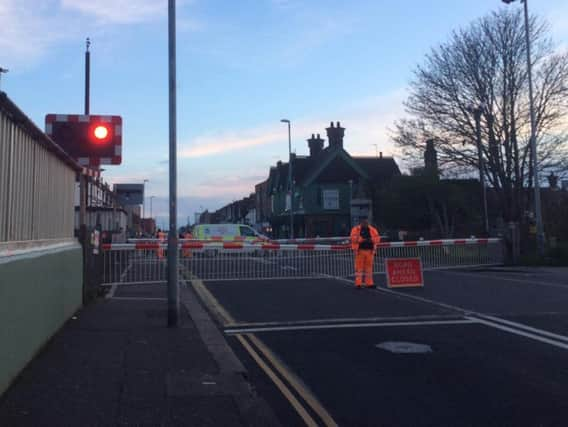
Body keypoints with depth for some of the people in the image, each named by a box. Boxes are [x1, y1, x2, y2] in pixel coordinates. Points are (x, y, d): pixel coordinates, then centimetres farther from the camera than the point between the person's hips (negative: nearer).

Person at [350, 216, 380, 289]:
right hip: (360, 251, -3)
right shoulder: (356, 229, 1)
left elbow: (377, 238, 7)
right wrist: (363, 240, -20)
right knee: (359, 266, -4)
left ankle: (369, 283, 13)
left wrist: (371, 240, -12)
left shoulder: (372, 229, 12)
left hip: (369, 251, 4)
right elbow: (353, 238, -12)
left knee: (369, 266, 6)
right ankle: (358, 284, -1)